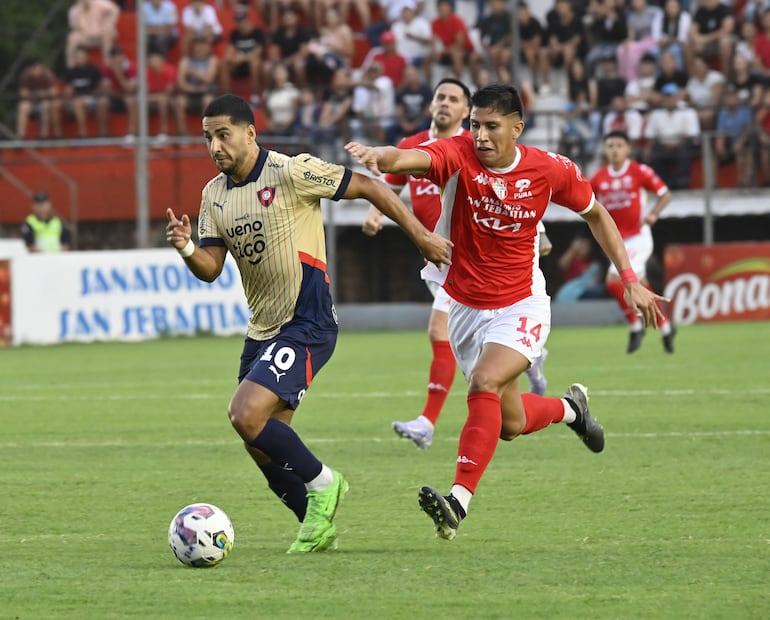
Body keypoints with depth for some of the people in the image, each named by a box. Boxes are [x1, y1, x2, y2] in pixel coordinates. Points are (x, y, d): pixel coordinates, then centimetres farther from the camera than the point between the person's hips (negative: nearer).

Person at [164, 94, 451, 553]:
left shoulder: (291, 172, -14)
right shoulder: (214, 194, 8)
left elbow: (368, 187, -8)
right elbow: (211, 268, 4)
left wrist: (420, 235, -6)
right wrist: (186, 248, -18)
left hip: (306, 325, -8)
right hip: (262, 329, 8)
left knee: (247, 416, -22)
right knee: (265, 447, 8)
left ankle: (321, 482, 0)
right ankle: (320, 524, 26)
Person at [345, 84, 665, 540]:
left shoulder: (550, 170, -11)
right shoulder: (457, 155, -16)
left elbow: (596, 214, 8)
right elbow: (408, 159, -38)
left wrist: (630, 280, 6)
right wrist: (379, 157, -63)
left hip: (521, 307, -2)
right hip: (465, 308, 3)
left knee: (485, 382, -30)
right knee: (510, 424, 13)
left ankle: (458, 502, -32)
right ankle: (570, 408, 47)